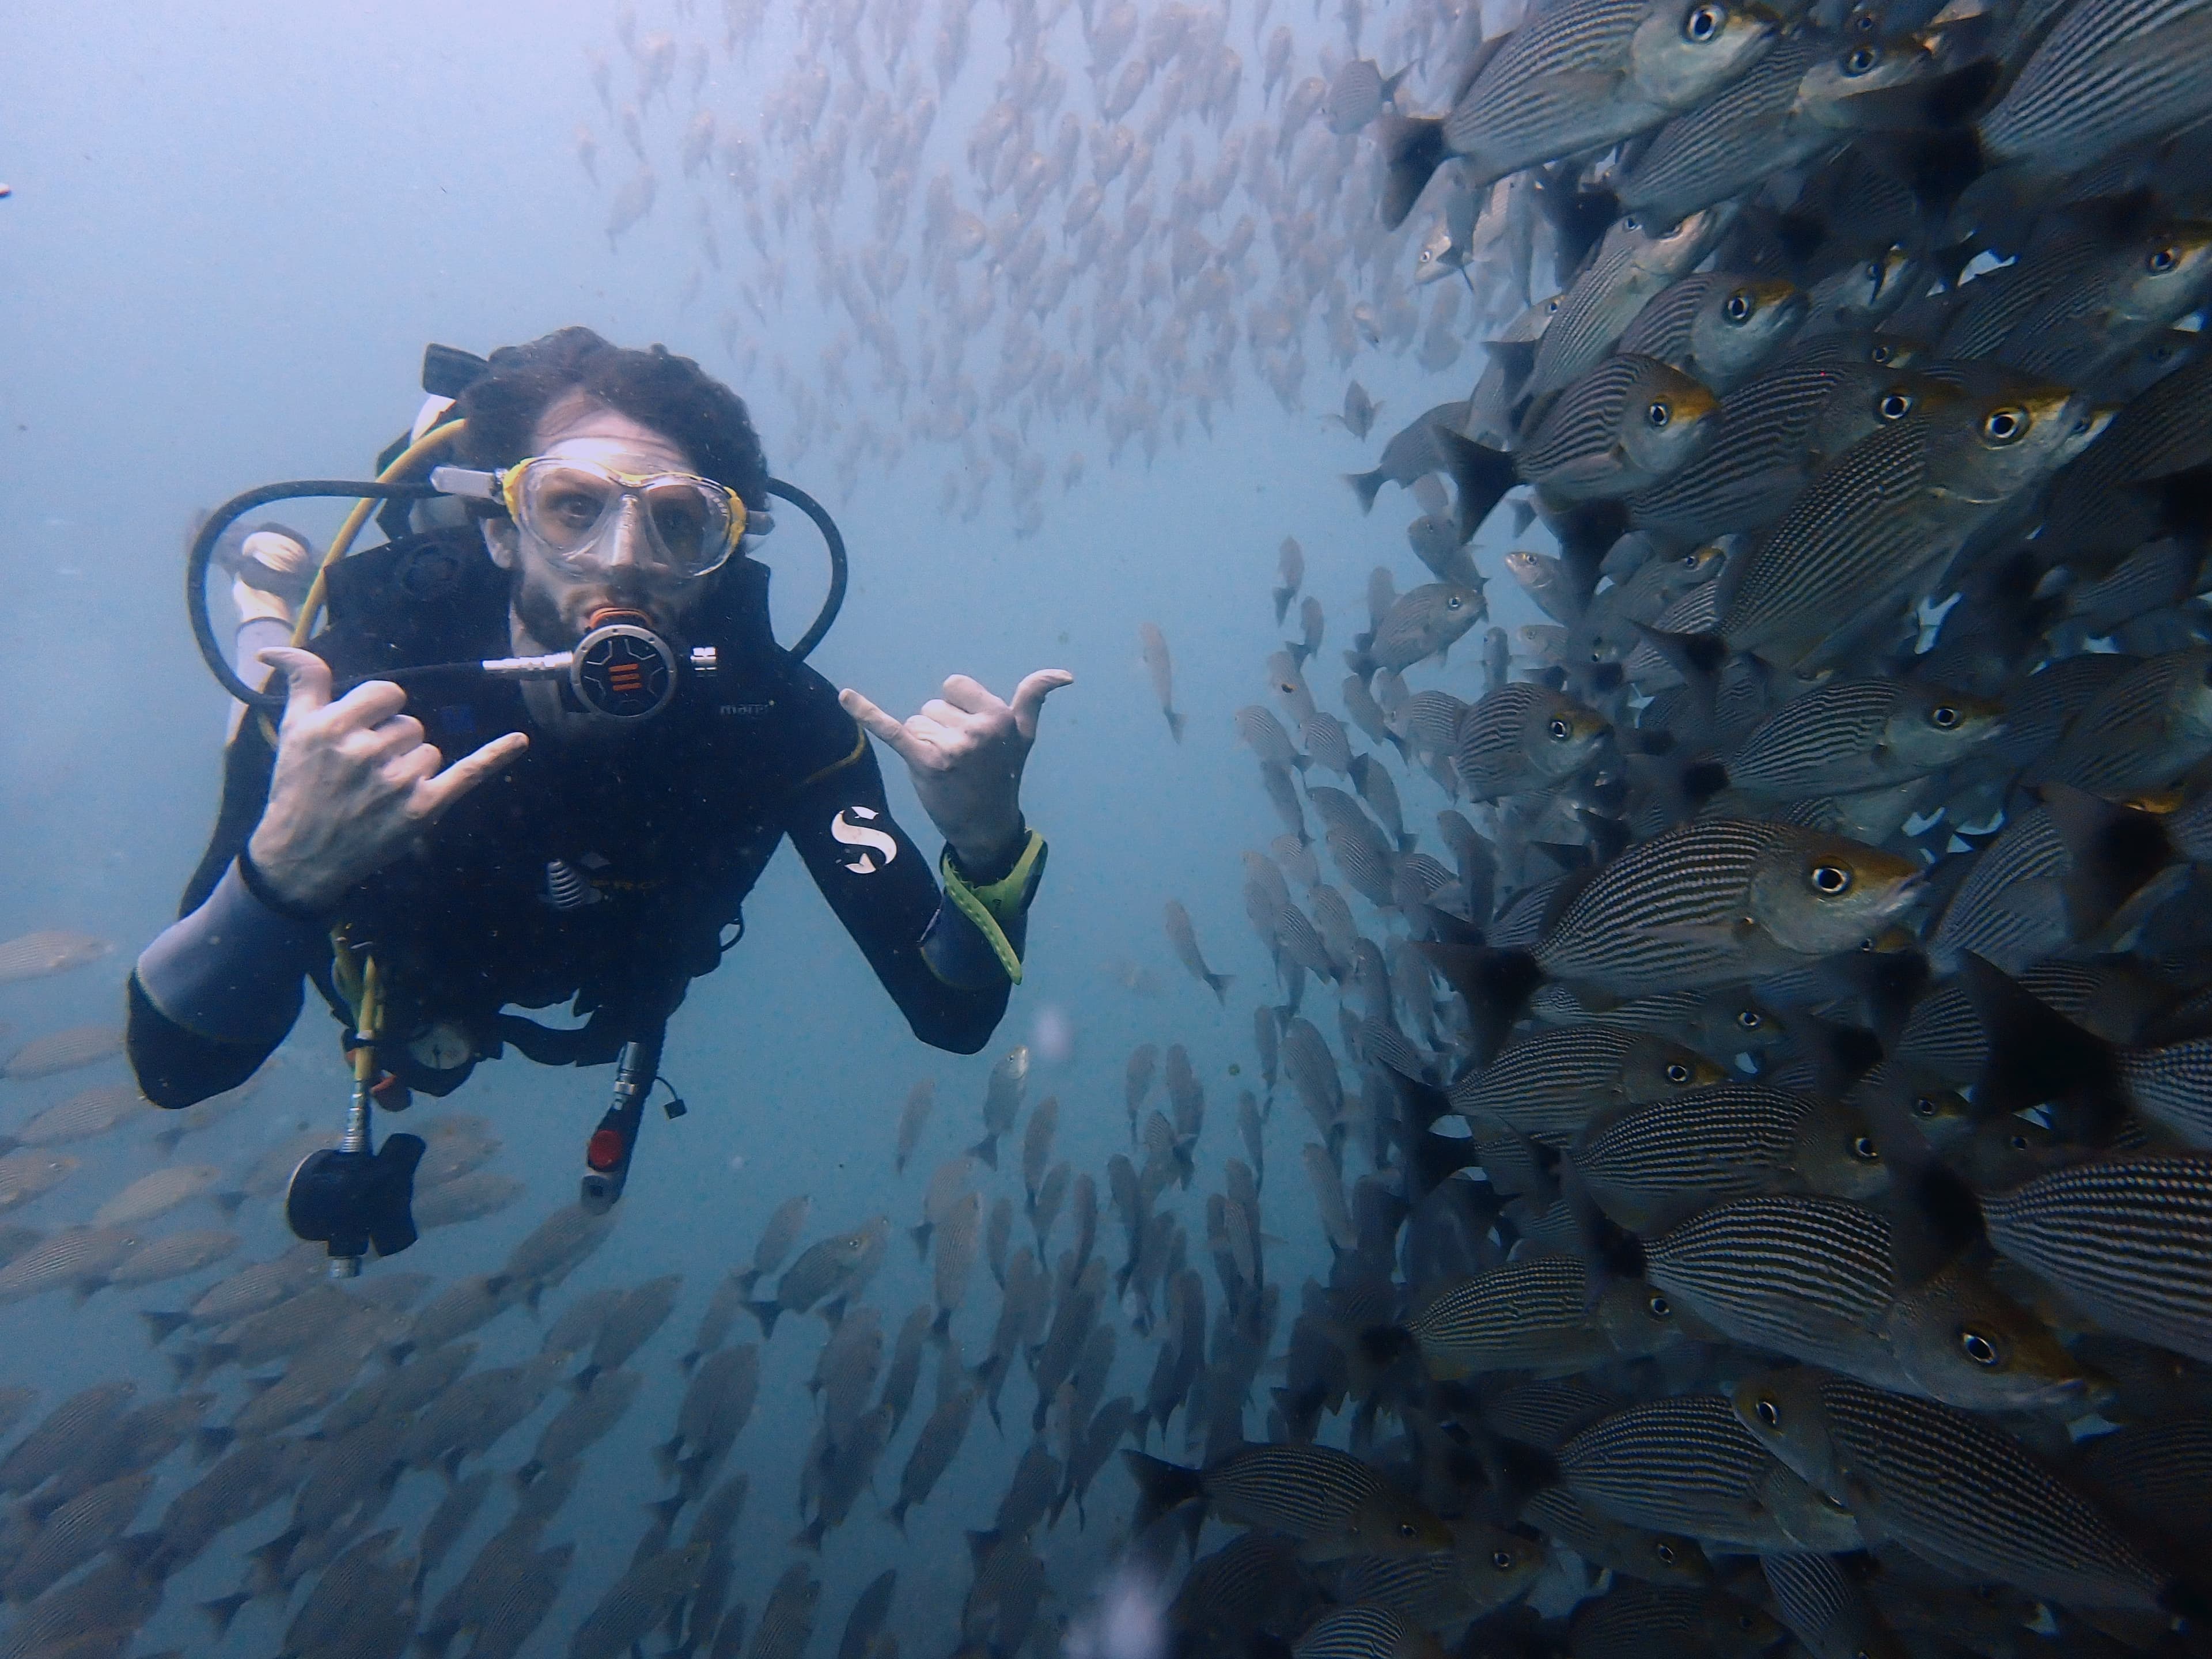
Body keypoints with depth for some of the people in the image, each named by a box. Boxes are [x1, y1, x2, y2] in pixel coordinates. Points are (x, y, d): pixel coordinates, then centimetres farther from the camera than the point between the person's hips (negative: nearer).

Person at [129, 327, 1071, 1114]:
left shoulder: (777, 718, -37)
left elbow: (952, 1018, -36)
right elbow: (173, 1068, -41)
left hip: (619, 999, 1)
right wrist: (283, 870, -60)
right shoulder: (351, 692, -40)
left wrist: (986, 846, -56)